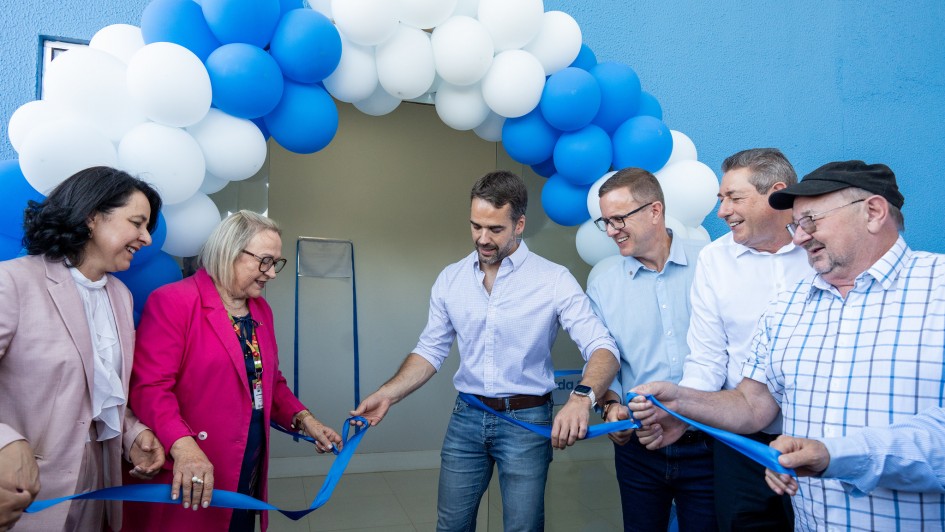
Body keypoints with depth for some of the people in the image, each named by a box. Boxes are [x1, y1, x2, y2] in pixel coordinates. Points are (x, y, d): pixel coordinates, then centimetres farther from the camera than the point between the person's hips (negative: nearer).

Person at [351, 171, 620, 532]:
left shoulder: (554, 280, -11)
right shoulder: (450, 279, 2)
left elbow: (602, 348, -18)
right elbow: (431, 350, 6)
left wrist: (581, 397, -37)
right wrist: (389, 394, -7)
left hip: (527, 421, -3)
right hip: (466, 418, 3)